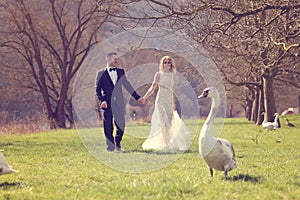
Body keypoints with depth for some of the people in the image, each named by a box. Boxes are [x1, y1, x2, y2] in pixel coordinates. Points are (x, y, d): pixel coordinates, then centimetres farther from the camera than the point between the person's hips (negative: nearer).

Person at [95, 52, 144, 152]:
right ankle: (110, 146, 12)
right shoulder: (101, 73, 3)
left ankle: (117, 143, 21)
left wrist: (137, 97, 14)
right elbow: (98, 89, 0)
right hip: (107, 104, -2)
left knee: (121, 126, 0)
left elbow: (127, 85, 16)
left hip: (119, 103, 3)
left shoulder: (120, 72, 12)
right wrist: (102, 100, -14)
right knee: (108, 127, 0)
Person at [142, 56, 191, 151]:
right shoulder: (159, 74, -1)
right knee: (164, 122, -11)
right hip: (161, 100, -4)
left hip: (170, 100, 4)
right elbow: (152, 88, -1)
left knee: (170, 123, 4)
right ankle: (166, 144, -9)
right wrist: (144, 98, -11)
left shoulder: (173, 74, 9)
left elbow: (173, 89, 15)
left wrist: (174, 103, 16)